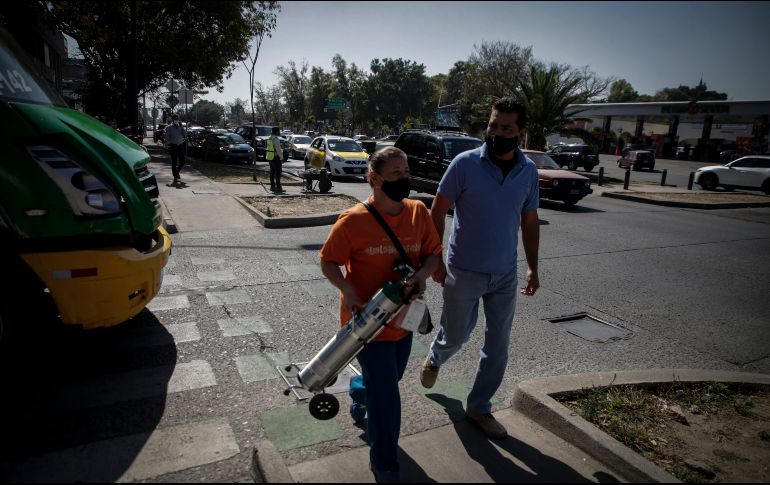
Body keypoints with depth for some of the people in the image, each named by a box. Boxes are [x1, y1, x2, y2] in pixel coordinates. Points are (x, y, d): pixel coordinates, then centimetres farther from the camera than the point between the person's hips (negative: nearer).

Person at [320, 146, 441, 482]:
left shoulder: (419, 212, -4)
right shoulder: (353, 220, -16)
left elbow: (433, 253, 3)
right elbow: (328, 262, -8)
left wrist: (422, 274, -18)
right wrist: (348, 290, -24)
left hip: (403, 318, 5)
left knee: (385, 385, 24)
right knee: (386, 397, -1)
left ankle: (363, 399, 59)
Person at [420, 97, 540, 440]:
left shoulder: (529, 171, 0)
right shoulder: (465, 163, -13)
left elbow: (530, 221, 10)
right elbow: (437, 212, -8)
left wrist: (532, 268, 9)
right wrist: (435, 261, -8)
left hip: (505, 275, 4)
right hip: (464, 272, -4)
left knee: (498, 346, 11)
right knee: (456, 336, 11)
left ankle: (479, 408, 31)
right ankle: (435, 358, 48)